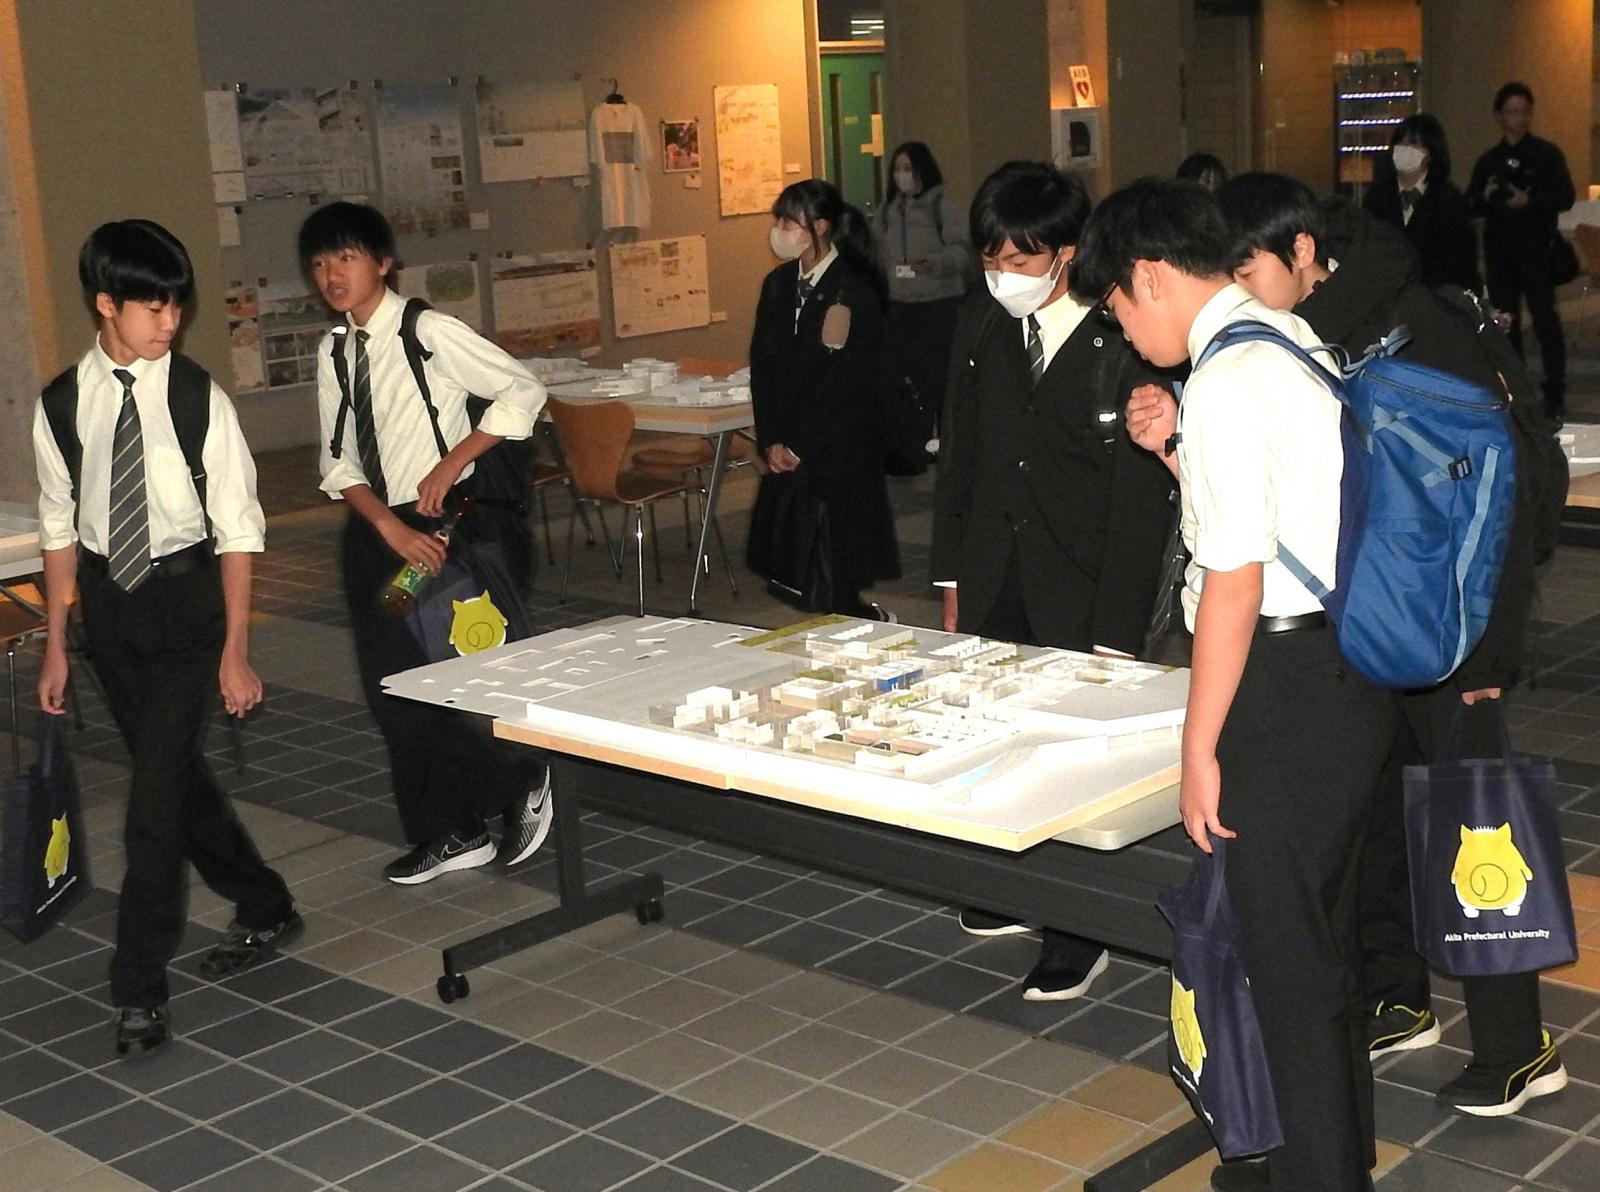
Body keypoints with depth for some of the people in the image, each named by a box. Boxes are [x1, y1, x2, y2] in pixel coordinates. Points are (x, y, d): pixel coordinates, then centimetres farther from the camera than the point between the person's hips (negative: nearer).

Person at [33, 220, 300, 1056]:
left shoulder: (197, 397, -10)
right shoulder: (62, 404, -1)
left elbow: (237, 529, -7)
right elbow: (60, 527, 7)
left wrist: (236, 652, -9)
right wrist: (55, 646, 8)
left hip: (185, 591, -4)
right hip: (107, 600, 4)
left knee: (160, 785, -7)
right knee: (174, 776, 14)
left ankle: (139, 986, 3)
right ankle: (265, 912, 34)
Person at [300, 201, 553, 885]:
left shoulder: (429, 332, -12)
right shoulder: (333, 353, 6)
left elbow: (523, 393, -11)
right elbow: (339, 463, 4)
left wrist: (451, 464, -16)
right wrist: (389, 527, -13)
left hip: (437, 525, -7)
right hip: (374, 529, 7)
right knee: (386, 688, 9)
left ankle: (521, 783, 10)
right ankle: (449, 834, 23)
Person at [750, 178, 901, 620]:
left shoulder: (855, 291, -10)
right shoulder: (778, 285, 11)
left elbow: (849, 384, -13)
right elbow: (762, 368, 10)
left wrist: (801, 447, -12)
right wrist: (772, 442, -1)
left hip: (840, 447, -6)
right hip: (789, 451, 6)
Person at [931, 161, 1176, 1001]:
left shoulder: (1121, 349, -16)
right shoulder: (982, 326, 2)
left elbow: (1139, 506, -15)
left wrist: (1116, 635, -16)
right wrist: (951, 577, 10)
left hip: (1078, 595, -5)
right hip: (994, 583, 5)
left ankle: (1079, 935, 20)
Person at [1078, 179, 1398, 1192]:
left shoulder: (1226, 381, -18)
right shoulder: (1290, 340, 12)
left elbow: (1236, 581, -21)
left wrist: (1201, 747, -15)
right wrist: (1178, 448, 8)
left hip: (1288, 685, -10)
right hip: (1350, 663, 10)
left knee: (1289, 957, 4)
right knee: (1325, 937, 22)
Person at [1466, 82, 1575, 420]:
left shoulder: (1547, 154, 3)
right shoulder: (1488, 161, 15)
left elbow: (1565, 197, -4)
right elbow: (1470, 205, 15)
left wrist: (1529, 201, -18)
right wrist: (1484, 198, -7)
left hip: (1537, 250, -4)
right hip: (1499, 252, 4)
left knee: (1546, 320, -9)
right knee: (1505, 322, 7)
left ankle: (1555, 396, -6)